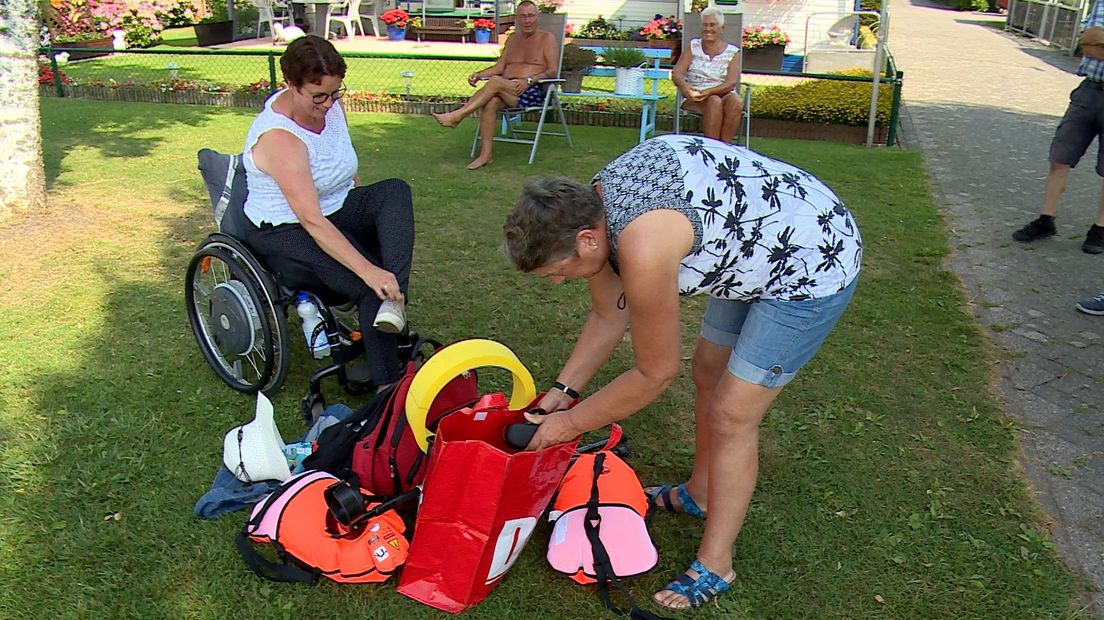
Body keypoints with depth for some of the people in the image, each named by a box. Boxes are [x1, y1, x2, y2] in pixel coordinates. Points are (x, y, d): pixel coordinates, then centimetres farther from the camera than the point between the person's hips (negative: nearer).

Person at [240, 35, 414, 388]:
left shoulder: (328, 103, -4)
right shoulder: (279, 137, -28)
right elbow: (312, 221, -35)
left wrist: (371, 212, 11)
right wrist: (368, 271, -42)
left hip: (338, 209, 8)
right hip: (285, 232, -7)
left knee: (396, 192, -22)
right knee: (369, 289, -27)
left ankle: (393, 302, -34)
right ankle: (388, 384, -18)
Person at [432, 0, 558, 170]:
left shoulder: (547, 38, 6)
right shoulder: (513, 39, 23)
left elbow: (553, 71, -6)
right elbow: (500, 67, 18)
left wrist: (528, 80, -22)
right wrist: (479, 74, -1)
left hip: (534, 91, -5)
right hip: (506, 90, 5)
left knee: (496, 81, -32)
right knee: (490, 102, -31)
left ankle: (457, 116, -26)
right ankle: (486, 153, -33)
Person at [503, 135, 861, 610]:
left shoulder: (642, 248, -36)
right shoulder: (593, 203, -8)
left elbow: (655, 375, -20)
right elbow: (608, 316, 7)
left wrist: (572, 422, -8)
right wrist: (562, 390, 7)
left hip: (817, 266, -9)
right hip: (756, 251, 9)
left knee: (732, 416, -4)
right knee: (708, 374, 20)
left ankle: (715, 566, 13)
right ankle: (698, 494, 42)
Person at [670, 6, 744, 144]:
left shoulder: (732, 52, 7)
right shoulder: (693, 46, 10)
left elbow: (731, 83, -7)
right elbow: (676, 73, -1)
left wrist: (709, 92, -25)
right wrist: (685, 86, -25)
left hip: (724, 94, 1)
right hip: (694, 99, -1)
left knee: (736, 102, -33)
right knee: (714, 101, -34)